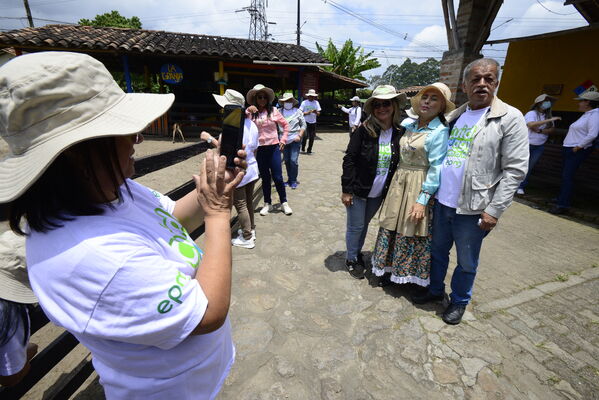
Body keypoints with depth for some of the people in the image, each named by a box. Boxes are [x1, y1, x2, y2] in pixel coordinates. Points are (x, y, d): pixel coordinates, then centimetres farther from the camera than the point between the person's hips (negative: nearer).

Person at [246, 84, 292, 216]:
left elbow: (285, 125, 10)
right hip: (259, 149, 1)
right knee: (265, 177, 11)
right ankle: (267, 204, 24)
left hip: (273, 148, -1)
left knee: (277, 177, 1)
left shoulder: (273, 110, 2)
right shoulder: (251, 113, 3)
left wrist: (283, 140, 4)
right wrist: (248, 112, -18)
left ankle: (284, 203, 18)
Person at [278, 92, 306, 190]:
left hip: (295, 139, -2)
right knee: (286, 161, 10)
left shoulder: (297, 112, 1)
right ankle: (289, 179, 24)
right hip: (284, 140, 2)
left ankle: (293, 180, 7)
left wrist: (299, 135, -7)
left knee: (293, 160, -8)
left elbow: (303, 125, 4)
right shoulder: (279, 112, 1)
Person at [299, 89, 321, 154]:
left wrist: (316, 112, -18)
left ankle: (309, 150, 16)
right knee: (305, 136, -12)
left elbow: (318, 114, 5)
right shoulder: (304, 102, -1)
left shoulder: (316, 102, 7)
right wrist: (307, 113, -21)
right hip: (306, 122, -3)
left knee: (312, 137, 2)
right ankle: (303, 149, 9)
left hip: (313, 122, 3)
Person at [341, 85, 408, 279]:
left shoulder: (399, 133, -3)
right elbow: (349, 160, -13)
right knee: (355, 226, 8)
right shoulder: (364, 130, -14)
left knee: (365, 223, 21)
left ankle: (358, 252, 42)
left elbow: (398, 164, 4)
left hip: (379, 193, 4)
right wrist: (346, 190, -15)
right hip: (358, 190, -3)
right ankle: (351, 259, 29)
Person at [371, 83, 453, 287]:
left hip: (419, 187, -6)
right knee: (391, 227, 11)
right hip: (399, 183, 6)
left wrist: (423, 200, -20)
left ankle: (409, 273, 29)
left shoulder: (440, 132, -11)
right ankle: (388, 269, 30)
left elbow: (436, 168, -16)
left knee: (412, 232, 5)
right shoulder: (409, 125, 8)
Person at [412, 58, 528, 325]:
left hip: (473, 209, -5)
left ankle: (459, 301, 35)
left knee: (466, 262, 12)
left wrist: (494, 210, -15)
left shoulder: (509, 118, -7)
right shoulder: (454, 117, 9)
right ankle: (435, 290, 41)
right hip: (443, 202, 5)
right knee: (438, 251, 19)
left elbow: (514, 170, -10)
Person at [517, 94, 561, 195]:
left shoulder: (548, 115, 7)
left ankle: (521, 186, 14)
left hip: (539, 146, 5)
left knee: (530, 167, 6)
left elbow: (552, 130, 2)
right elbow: (531, 124, -28)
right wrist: (549, 120, -30)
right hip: (527, 144, -5)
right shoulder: (531, 113, -10)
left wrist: (540, 131, -15)